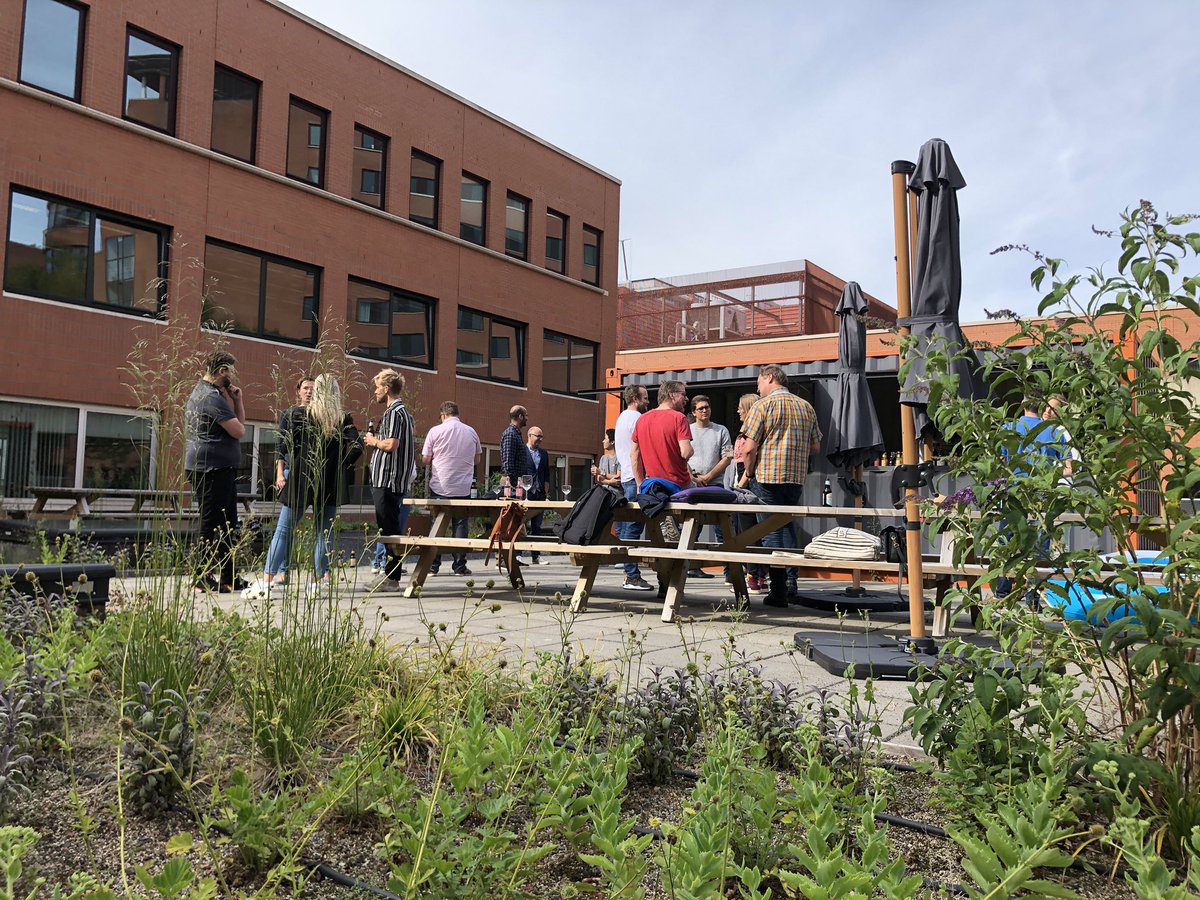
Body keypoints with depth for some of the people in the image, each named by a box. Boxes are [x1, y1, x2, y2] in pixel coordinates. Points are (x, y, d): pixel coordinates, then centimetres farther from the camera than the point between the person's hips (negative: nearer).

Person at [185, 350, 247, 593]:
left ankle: (228, 577, 18)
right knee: (211, 523, -5)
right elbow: (238, 431, -15)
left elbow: (237, 423, 22)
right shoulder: (212, 397, -15)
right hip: (213, 469, -11)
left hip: (221, 469, 11)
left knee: (226, 523, 13)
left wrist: (237, 400, 9)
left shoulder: (200, 392, 20)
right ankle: (203, 578, 1)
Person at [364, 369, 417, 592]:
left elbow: (391, 444, -23)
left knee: (389, 529, -8)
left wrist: (374, 441, -4)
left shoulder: (394, 412, -13)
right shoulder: (403, 411, 18)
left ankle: (392, 579, -5)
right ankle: (390, 575, 18)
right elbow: (413, 433, 30)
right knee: (389, 529, 13)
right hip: (388, 479, 10)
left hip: (388, 480, -10)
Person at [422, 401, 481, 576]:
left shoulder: (436, 431, -4)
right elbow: (477, 459, 13)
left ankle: (433, 565, 6)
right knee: (460, 525, 7)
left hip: (440, 486, -2)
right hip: (463, 487, 2)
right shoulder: (471, 432, 5)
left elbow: (426, 459, -1)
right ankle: (459, 565, 7)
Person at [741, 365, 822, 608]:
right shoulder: (806, 407, 12)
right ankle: (790, 582, 11)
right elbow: (815, 447, 14)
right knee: (788, 529, 17)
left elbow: (749, 448, -11)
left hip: (767, 477, -5)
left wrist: (749, 473, 3)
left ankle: (778, 591, 0)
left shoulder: (763, 405, -5)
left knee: (771, 533, -1)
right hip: (797, 478, 5)